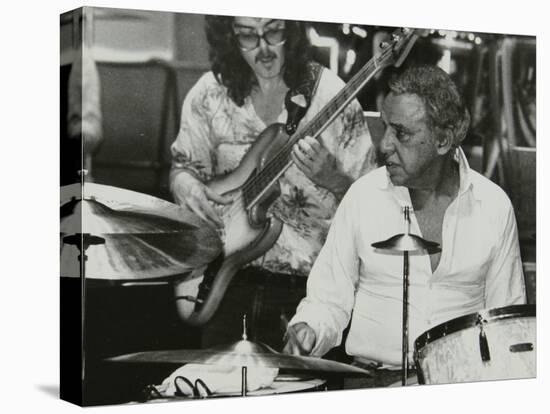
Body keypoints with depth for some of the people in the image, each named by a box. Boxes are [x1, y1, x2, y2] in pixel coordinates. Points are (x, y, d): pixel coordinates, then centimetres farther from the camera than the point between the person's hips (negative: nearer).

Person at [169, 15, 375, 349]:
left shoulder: (330, 95, -9)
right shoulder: (211, 93, 0)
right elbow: (184, 167, 14)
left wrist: (328, 176, -25)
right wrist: (188, 186, -8)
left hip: (312, 282, -2)